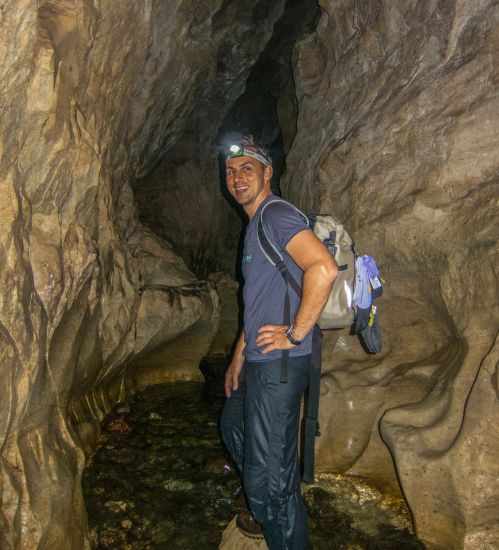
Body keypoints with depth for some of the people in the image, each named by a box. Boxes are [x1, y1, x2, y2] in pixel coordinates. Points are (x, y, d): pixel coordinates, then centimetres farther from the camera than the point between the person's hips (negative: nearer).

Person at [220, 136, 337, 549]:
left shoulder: (277, 214, -14)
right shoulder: (255, 225, 17)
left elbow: (324, 268, -32)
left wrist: (296, 334, -23)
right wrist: (238, 359, 23)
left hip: (279, 365, -11)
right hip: (258, 362, 11)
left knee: (269, 472, -2)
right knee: (234, 428, 28)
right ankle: (269, 516, 48)